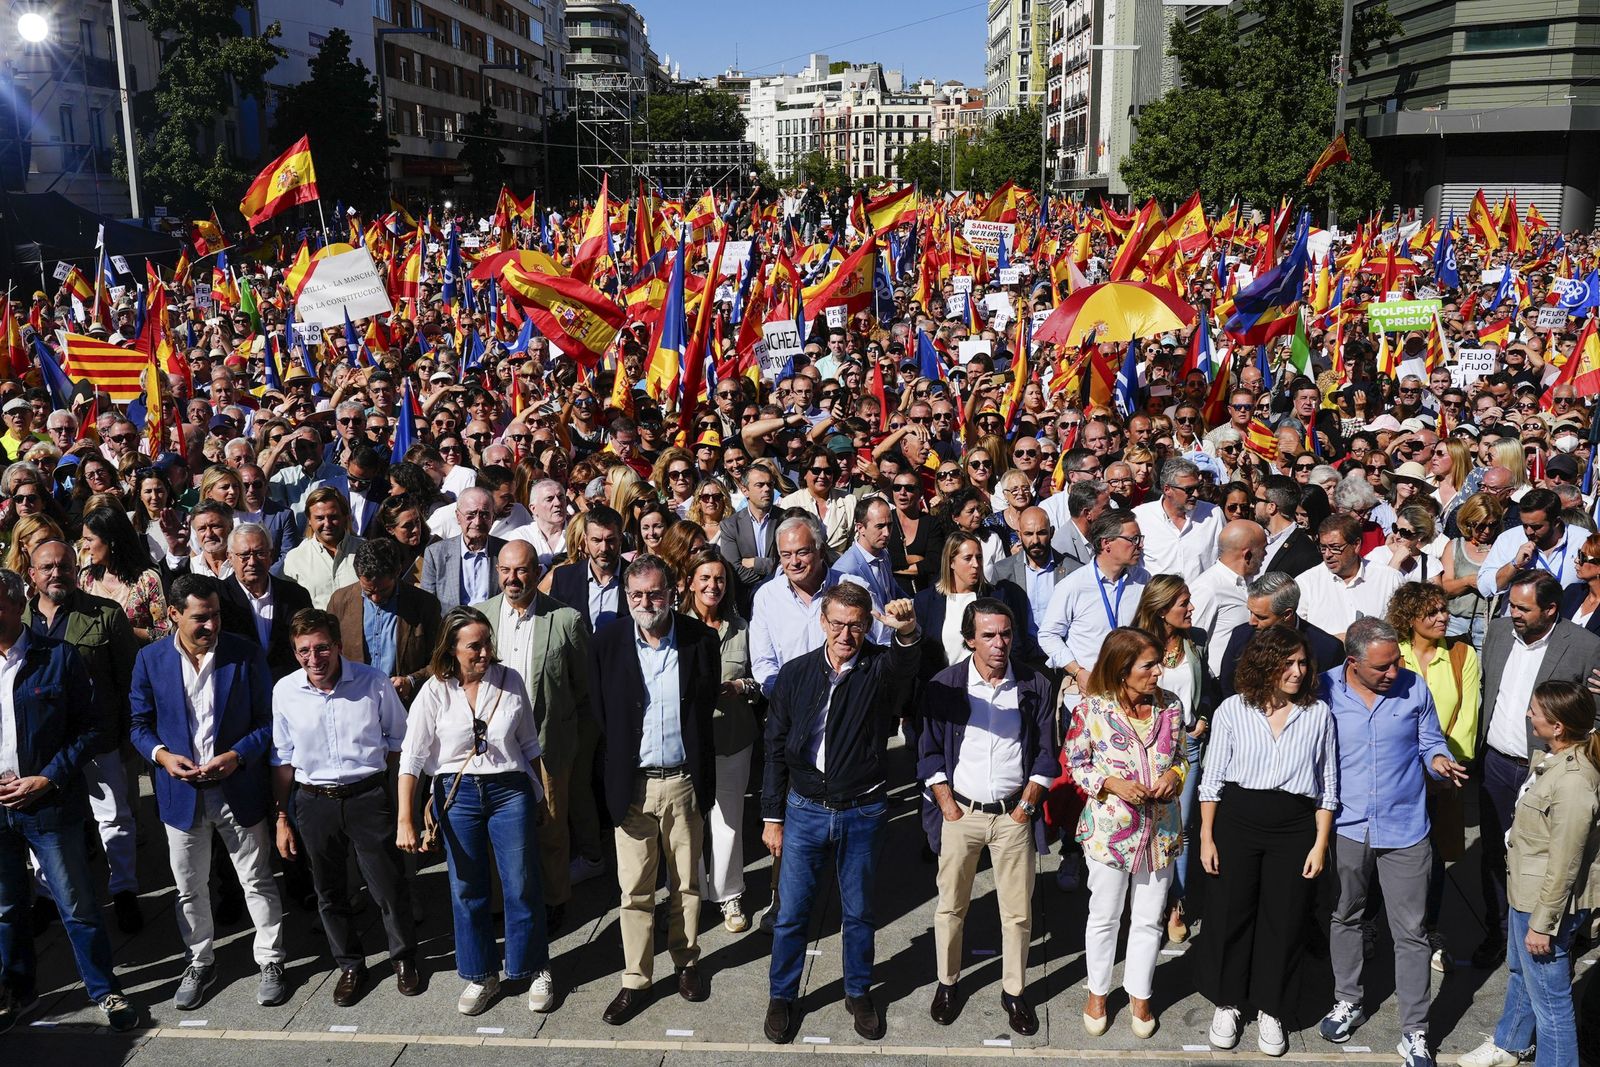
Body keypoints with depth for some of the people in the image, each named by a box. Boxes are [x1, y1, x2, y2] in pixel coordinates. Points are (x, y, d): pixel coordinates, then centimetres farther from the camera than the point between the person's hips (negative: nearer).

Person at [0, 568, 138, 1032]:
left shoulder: (58, 658, -7)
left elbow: (96, 727, -5)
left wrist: (49, 779, -13)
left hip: (50, 804, -3)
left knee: (77, 907, 4)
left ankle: (104, 990, 20)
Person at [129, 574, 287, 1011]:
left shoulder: (246, 654, -8)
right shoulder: (150, 659, -2)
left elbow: (268, 720, -4)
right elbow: (140, 723, 5)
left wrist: (238, 755, -19)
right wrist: (161, 755, -14)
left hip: (239, 789, -2)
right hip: (181, 793, 2)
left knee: (257, 881, 7)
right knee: (190, 887, 15)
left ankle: (270, 962, 22)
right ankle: (200, 962, 34)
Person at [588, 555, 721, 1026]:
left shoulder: (700, 639, -5)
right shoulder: (608, 642, -5)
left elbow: (707, 704, 5)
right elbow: (602, 714, 4)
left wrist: (701, 774, 6)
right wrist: (619, 768, 5)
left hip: (684, 780, 0)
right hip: (632, 784, 0)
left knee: (686, 882, 14)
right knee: (635, 889, 7)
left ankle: (687, 961, 32)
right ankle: (635, 980, 19)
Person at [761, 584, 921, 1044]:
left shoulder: (879, 668, -9)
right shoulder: (795, 673, -4)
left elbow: (903, 665, -36)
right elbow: (775, 749, 2)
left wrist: (907, 634, -59)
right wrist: (772, 817, 2)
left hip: (862, 812, -1)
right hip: (805, 810, 1)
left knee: (858, 912, 15)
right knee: (791, 912, 9)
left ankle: (859, 993, 35)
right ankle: (781, 996, 30)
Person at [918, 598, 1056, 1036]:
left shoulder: (1035, 686, -1)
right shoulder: (944, 686, -4)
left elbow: (1046, 754, 3)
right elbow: (929, 752, 0)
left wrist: (1026, 805, -3)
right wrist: (947, 806, -6)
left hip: (1013, 814, 0)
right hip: (960, 812, 0)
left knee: (1018, 912, 6)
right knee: (951, 906, 10)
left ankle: (1014, 991, 24)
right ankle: (947, 983, 29)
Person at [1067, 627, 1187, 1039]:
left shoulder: (1171, 704, -3)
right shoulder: (1092, 709, -13)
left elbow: (1183, 755, 10)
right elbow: (1076, 764, -5)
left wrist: (1175, 774, -11)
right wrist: (1112, 784, -19)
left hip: (1160, 830, 3)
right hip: (1109, 829, -3)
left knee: (1149, 920, 15)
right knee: (1104, 917, 14)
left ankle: (1139, 995, 34)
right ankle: (1097, 992, 35)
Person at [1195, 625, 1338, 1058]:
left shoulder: (1319, 714, 1)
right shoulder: (1232, 710, -2)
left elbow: (1327, 786, 5)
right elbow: (1212, 779, 2)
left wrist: (1320, 844, 0)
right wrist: (1207, 837, -2)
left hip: (1295, 827, 1)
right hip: (1236, 822, 0)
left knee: (1284, 921, 8)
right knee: (1229, 914, 7)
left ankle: (1269, 1010, 28)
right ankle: (1227, 1003, 27)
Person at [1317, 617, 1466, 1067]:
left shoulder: (1413, 688, -7)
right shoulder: (1325, 690, -9)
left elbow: (1431, 743, 6)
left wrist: (1439, 761, -16)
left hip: (1404, 830, -1)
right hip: (1345, 828, 1)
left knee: (1411, 933, 4)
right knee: (1345, 918, 19)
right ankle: (1348, 1000, 40)